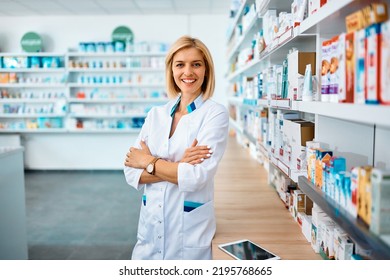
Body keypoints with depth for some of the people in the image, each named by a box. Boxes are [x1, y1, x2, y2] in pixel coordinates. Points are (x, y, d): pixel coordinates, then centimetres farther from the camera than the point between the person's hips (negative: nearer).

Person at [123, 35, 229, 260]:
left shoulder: (215, 114, -9)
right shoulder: (156, 114, 4)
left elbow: (197, 177, -19)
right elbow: (132, 172, -2)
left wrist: (149, 162, -8)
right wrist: (177, 166, -16)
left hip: (190, 229, -4)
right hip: (150, 225, 4)